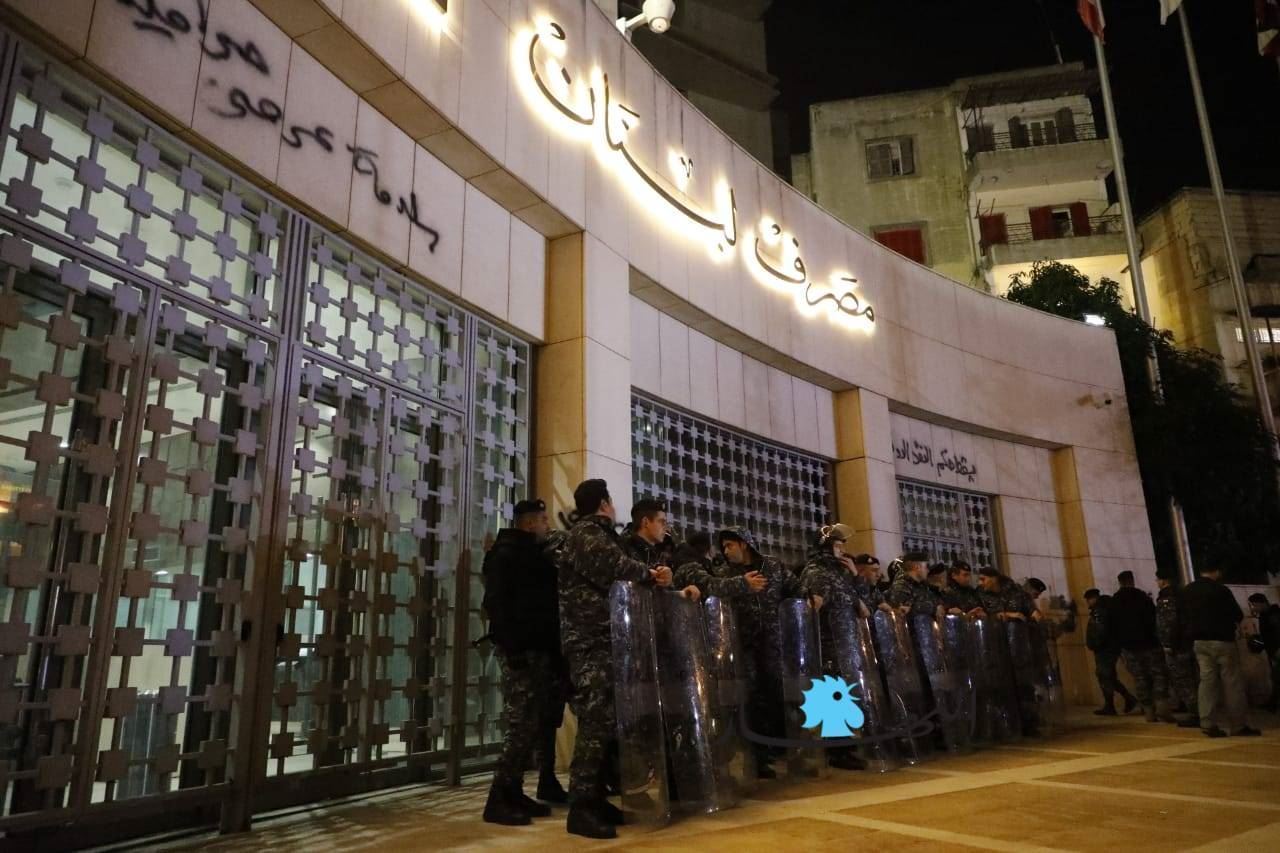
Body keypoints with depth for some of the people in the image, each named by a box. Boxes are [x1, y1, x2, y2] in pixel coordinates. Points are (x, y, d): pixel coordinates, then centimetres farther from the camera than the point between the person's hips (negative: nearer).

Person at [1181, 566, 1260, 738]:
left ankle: (1208, 724, 4)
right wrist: (1233, 621, 14)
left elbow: (1181, 617, 11)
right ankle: (1238, 725, 8)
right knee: (1232, 683, 3)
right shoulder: (1220, 590, -14)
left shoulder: (1187, 591, 5)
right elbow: (1237, 615, -6)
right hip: (1222, 640, -5)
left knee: (1207, 680, 6)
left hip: (1199, 641, 6)